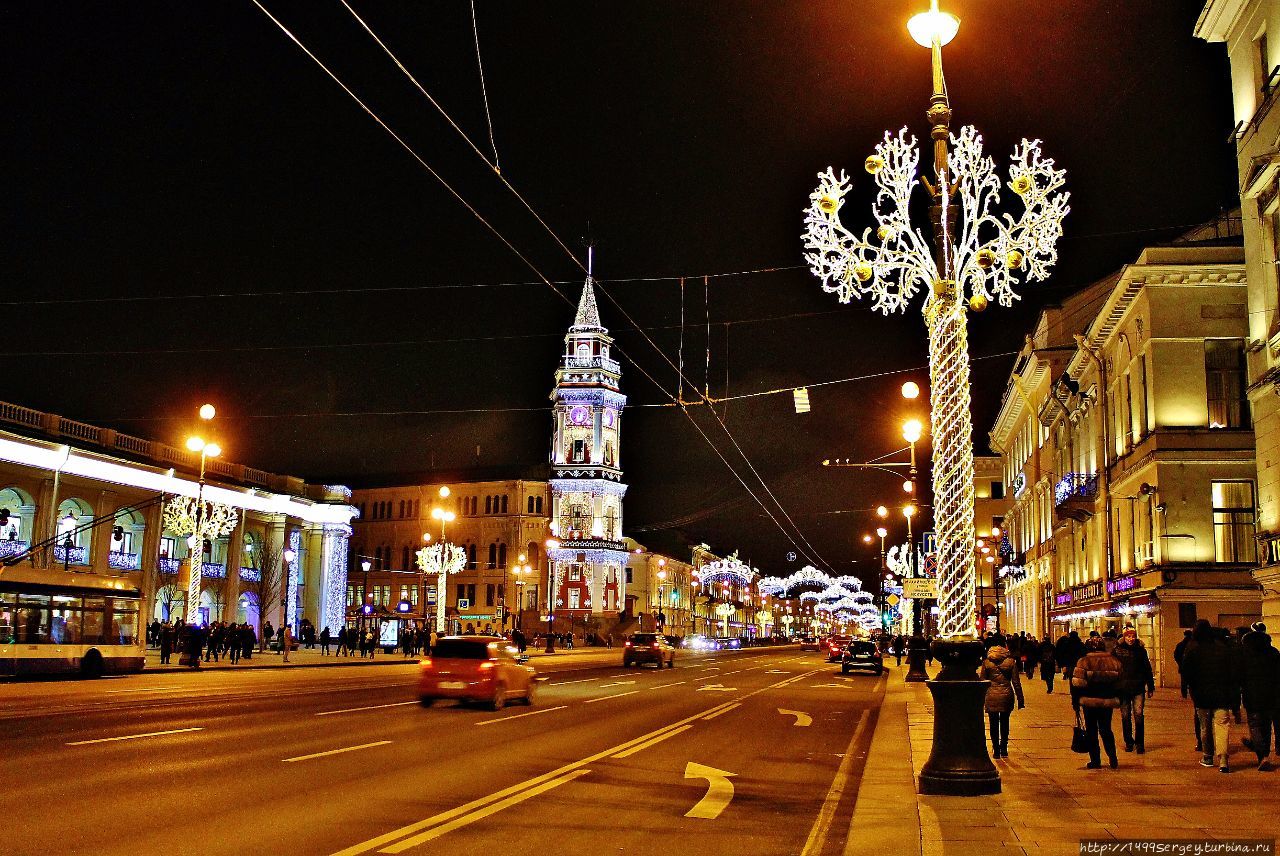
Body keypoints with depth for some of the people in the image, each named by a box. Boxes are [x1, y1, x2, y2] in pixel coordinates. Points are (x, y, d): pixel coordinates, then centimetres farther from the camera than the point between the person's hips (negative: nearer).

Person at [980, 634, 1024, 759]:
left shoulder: (986, 661, -4)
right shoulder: (1011, 661, -4)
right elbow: (1016, 682, -2)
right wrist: (1020, 699, 5)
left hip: (991, 696, -1)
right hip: (1006, 695, 1)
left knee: (994, 724, 8)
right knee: (1005, 723, 16)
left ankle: (996, 750, 9)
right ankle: (1004, 749, 20)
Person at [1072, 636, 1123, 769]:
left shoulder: (1083, 662, -9)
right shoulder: (1114, 662, 4)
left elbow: (1077, 683, -11)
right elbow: (1120, 682, 10)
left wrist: (1076, 700, -2)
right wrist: (1117, 700, 21)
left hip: (1089, 702, -3)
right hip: (1108, 702, 4)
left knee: (1091, 731, 6)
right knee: (1106, 730, 15)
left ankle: (1095, 760, 5)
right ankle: (1113, 759, 7)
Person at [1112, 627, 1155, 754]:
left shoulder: (1141, 650, 4)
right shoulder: (1117, 650, 0)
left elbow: (1147, 669, 10)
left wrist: (1150, 687, 10)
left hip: (1138, 689, 0)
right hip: (1122, 689, 0)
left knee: (1138, 715, -6)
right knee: (1125, 717, 7)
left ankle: (1139, 743, 4)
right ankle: (1128, 742, 20)